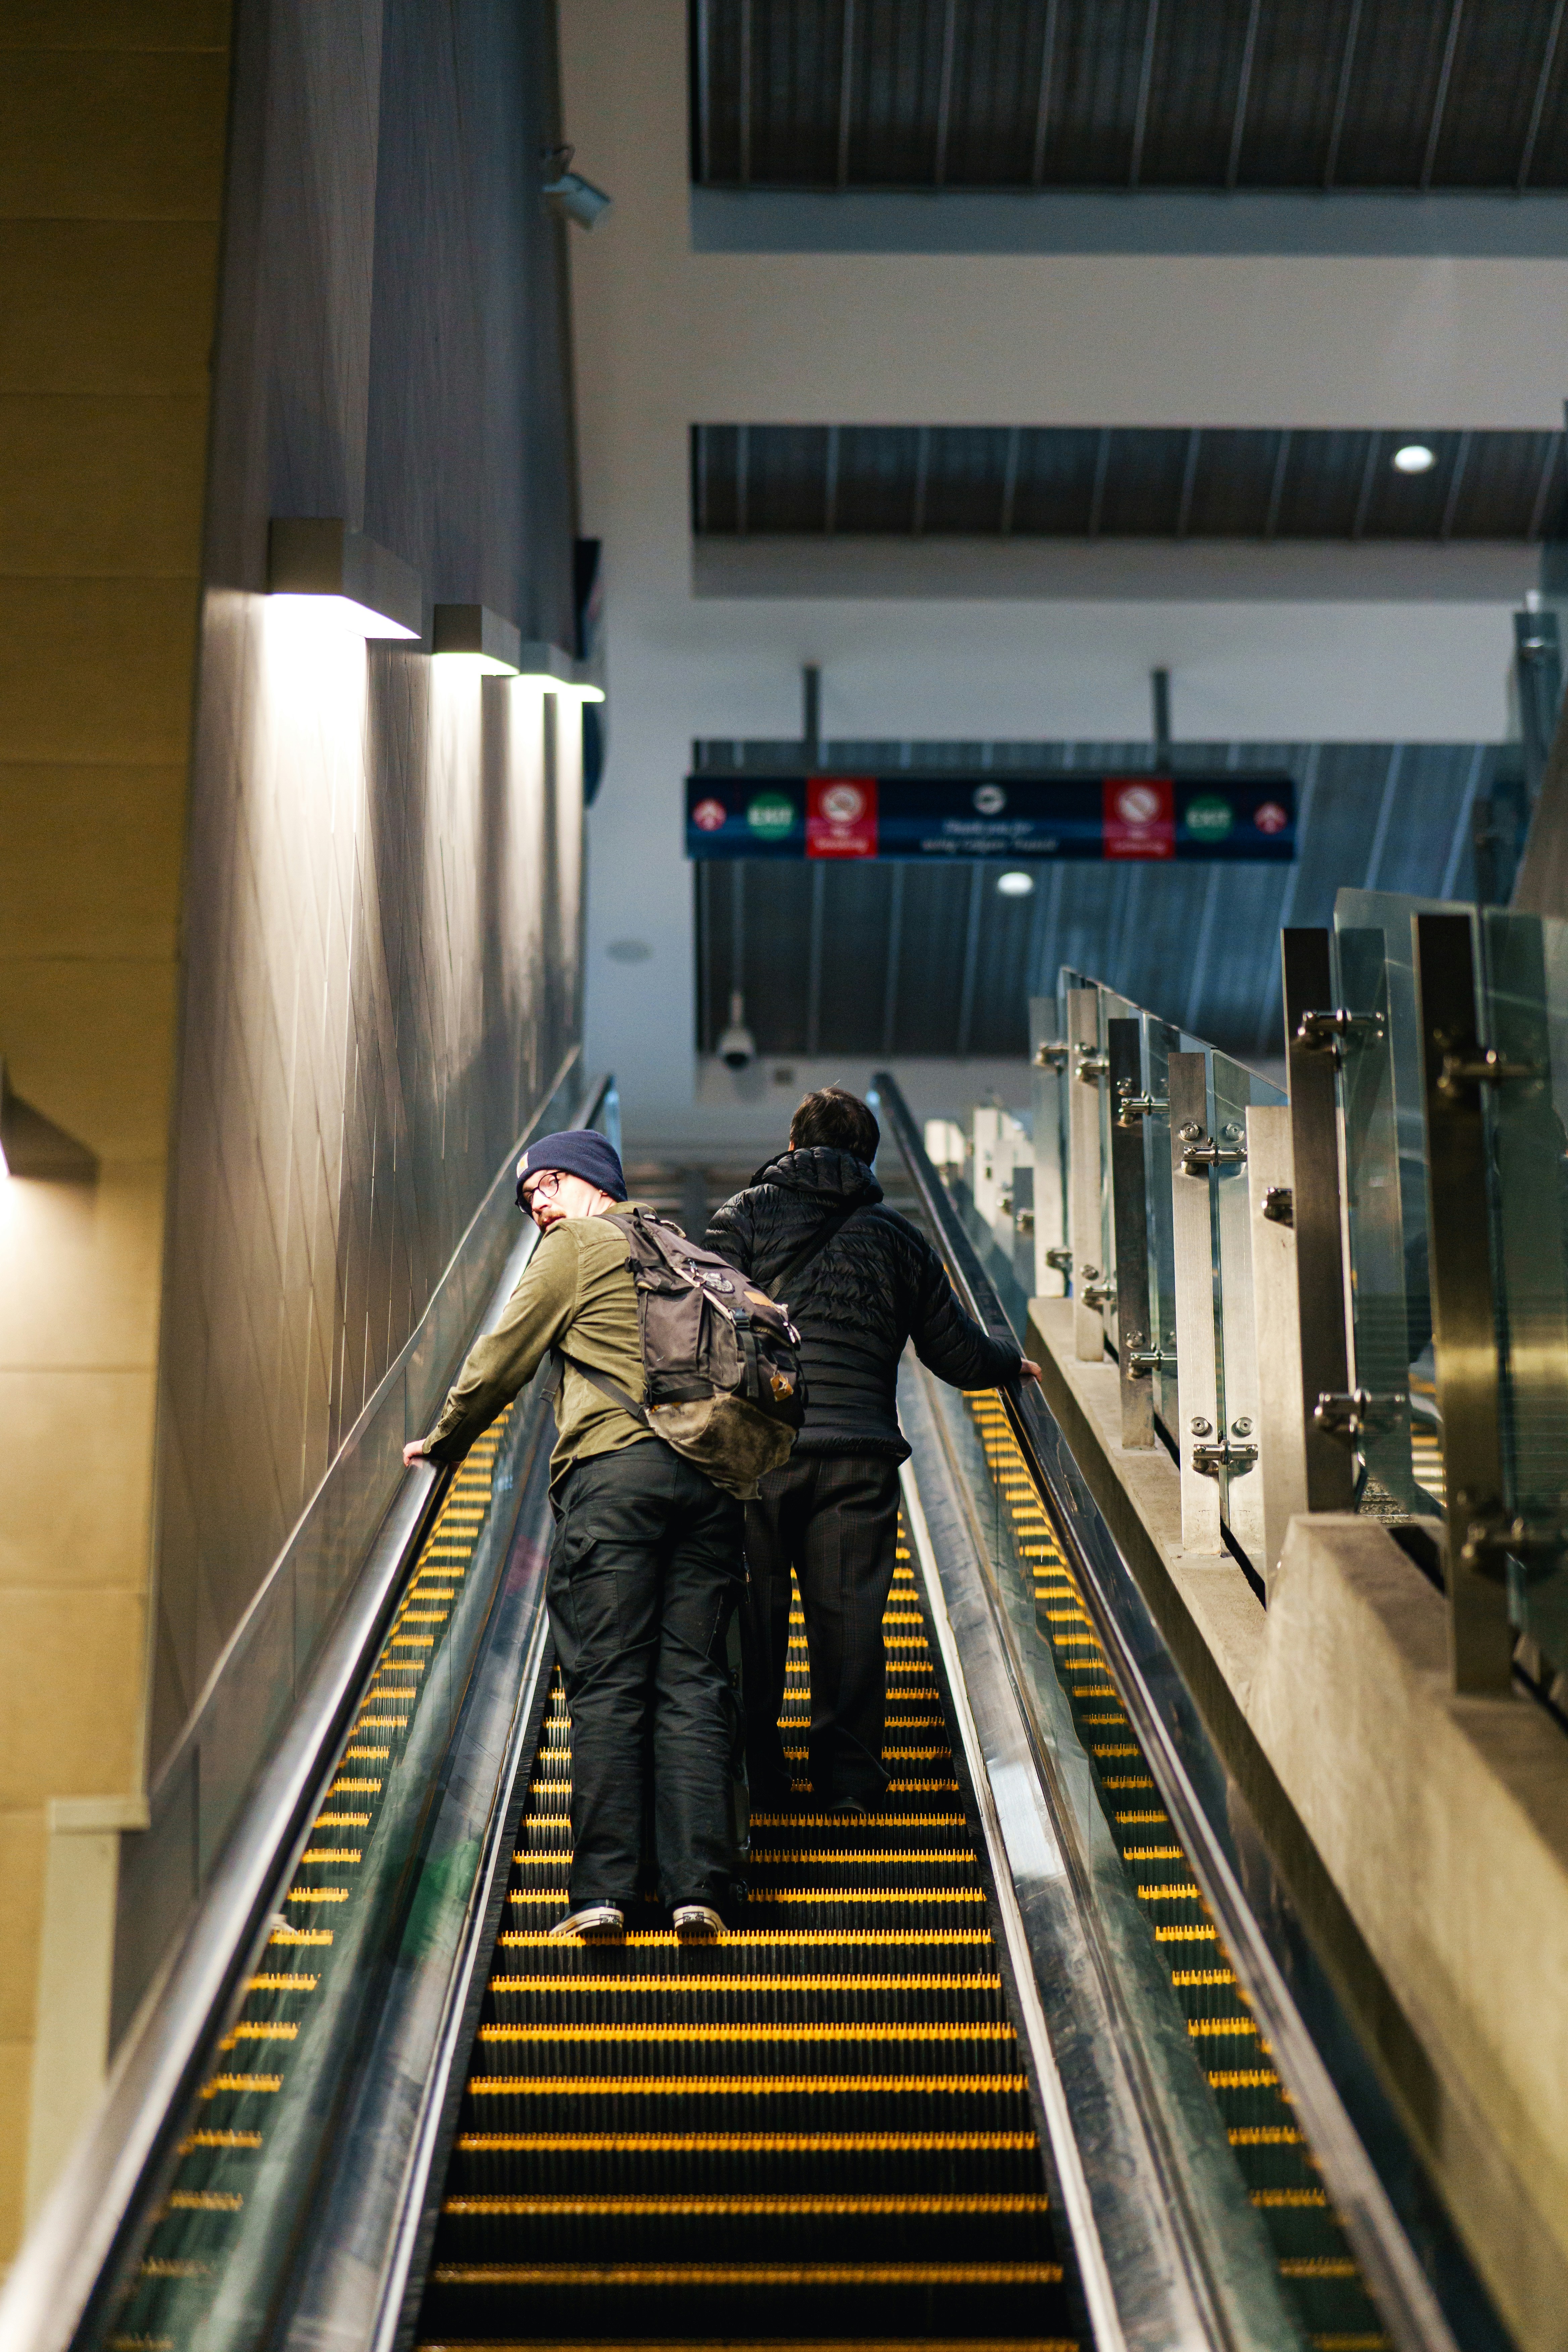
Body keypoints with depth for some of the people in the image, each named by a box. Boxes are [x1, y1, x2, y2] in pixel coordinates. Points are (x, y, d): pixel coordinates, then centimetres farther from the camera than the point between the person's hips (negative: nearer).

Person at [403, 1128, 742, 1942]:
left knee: (605, 1684, -5)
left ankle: (602, 1889, -9)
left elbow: (503, 1357, 12)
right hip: (711, 1472, 5)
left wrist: (442, 1443, 25)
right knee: (693, 1682, 2)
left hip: (615, 1466, -5)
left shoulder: (577, 1245, 10)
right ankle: (698, 1887, -5)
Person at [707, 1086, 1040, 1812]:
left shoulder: (744, 1215, 7)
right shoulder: (899, 1237, 14)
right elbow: (958, 1355, 19)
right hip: (861, 1451, 1)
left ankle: (755, 1772, 10)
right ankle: (848, 1773, 8)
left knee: (753, 1610, 6)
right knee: (849, 1610, 6)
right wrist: (1013, 1363, 39)